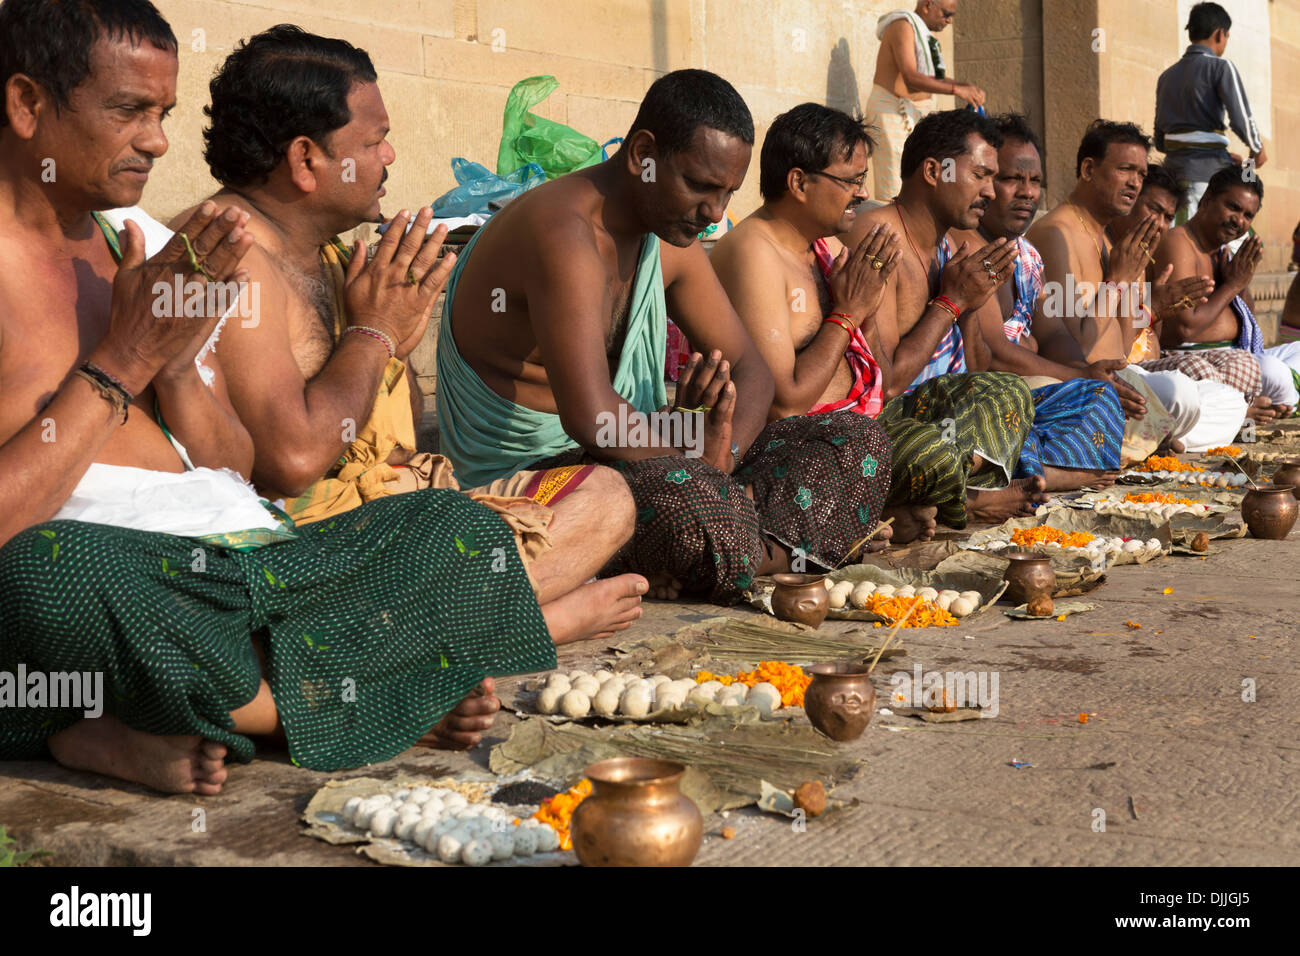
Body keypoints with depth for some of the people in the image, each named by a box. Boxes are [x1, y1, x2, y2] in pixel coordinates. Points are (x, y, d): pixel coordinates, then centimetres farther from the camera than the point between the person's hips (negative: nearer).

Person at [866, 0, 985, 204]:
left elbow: (934, 77, 23)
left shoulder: (924, 32, 15)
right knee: (892, 189, -13)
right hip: (891, 111, -9)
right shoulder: (903, 25, -14)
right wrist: (957, 90, -25)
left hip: (915, 113, 9)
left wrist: (967, 87, 6)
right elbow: (910, 77, -26)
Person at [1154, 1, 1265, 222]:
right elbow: (1241, 119, -12)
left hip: (1173, 165, 6)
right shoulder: (1220, 66, 0)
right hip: (1207, 170, -6)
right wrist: (1258, 150, 8)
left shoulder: (1167, 75, 19)